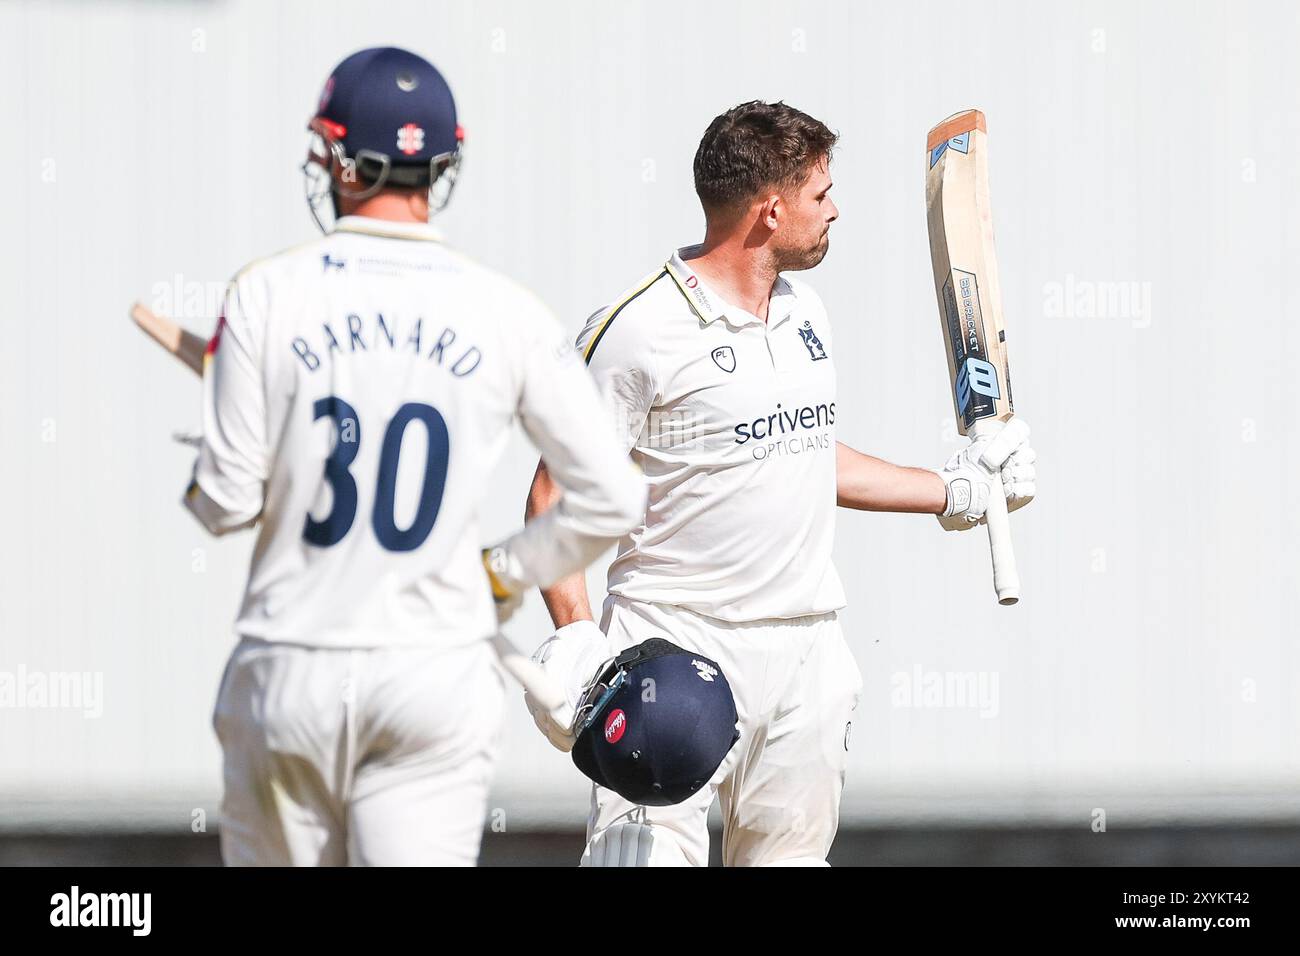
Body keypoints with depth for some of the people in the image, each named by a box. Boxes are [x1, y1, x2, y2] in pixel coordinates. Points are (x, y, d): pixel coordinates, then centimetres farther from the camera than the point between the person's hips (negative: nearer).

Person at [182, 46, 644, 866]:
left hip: (289, 671, 0)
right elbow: (612, 500, 0)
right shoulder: (507, 314, -2)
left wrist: (203, 477, 18)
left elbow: (227, 503, -5)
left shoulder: (269, 295, -5)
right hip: (438, 673, 0)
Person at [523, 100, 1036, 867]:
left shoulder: (806, 312, 12)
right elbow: (555, 494, -9)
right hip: (677, 651, -7)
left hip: (808, 657, 7)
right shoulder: (639, 330, -11)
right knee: (651, 856, -16)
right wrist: (575, 637, -19)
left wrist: (956, 493, 30)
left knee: (790, 853, 8)